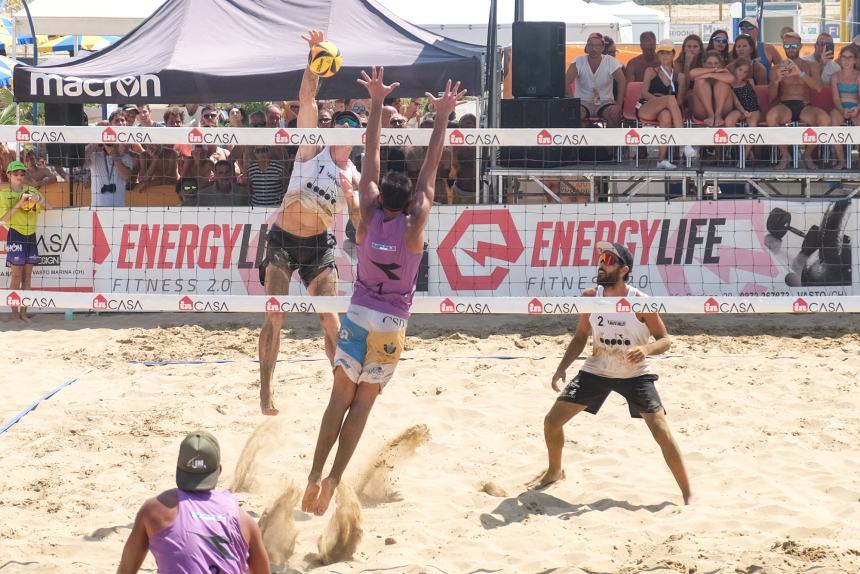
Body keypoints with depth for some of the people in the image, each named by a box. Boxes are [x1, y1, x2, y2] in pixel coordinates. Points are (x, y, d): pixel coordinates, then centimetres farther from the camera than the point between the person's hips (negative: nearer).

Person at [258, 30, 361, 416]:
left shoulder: (355, 177, 3)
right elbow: (307, 100, -15)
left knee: (331, 321, -2)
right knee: (274, 317, -9)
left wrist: (349, 195, -18)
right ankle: (266, 392, -6)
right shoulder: (314, 148, -2)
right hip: (283, 239, -2)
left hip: (320, 243, 2)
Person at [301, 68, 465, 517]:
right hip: (391, 325, -2)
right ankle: (334, 479, 0)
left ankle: (316, 476, 0)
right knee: (363, 403, 5)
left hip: (358, 317, 2)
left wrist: (377, 103, -2)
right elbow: (430, 172, -10)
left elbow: (370, 159, -5)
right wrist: (441, 118, -6)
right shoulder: (413, 227, -12)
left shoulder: (369, 218, -8)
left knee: (341, 397, 7)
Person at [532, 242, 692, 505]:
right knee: (552, 421, 2)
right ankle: (555, 471, 30)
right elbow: (581, 337, 4)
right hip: (596, 372, 4)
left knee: (662, 432, -14)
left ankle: (688, 495, -2)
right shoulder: (590, 297, -9)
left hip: (635, 375, -4)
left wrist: (646, 349, -35)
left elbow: (664, 340, -13)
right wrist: (562, 367, -7)